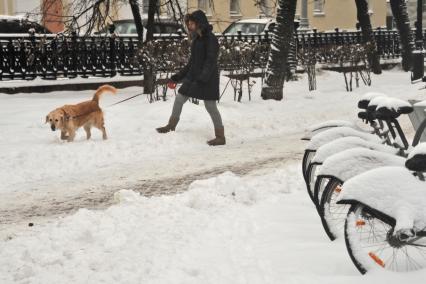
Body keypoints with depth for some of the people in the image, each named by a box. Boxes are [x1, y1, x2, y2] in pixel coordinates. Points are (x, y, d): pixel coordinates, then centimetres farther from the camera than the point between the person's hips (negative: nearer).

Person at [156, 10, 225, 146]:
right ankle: (171, 126, 30)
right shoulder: (196, 39, 12)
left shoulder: (210, 39, -13)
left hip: (208, 78, -9)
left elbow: (211, 61, -20)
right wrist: (179, 76, 19)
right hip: (193, 76, 9)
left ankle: (221, 137, 2)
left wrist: (202, 78, -30)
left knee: (210, 106, -5)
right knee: (179, 99, 13)